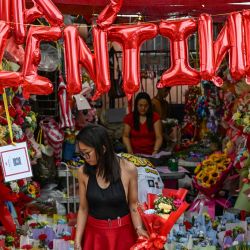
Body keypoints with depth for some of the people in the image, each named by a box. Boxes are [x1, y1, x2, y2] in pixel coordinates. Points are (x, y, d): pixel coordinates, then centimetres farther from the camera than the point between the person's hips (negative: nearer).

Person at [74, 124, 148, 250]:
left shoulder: (128, 169, -15)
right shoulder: (83, 172, -9)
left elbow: (133, 204, -6)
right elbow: (83, 208, -1)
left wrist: (139, 228, -20)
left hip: (122, 232, -1)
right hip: (94, 232, 2)